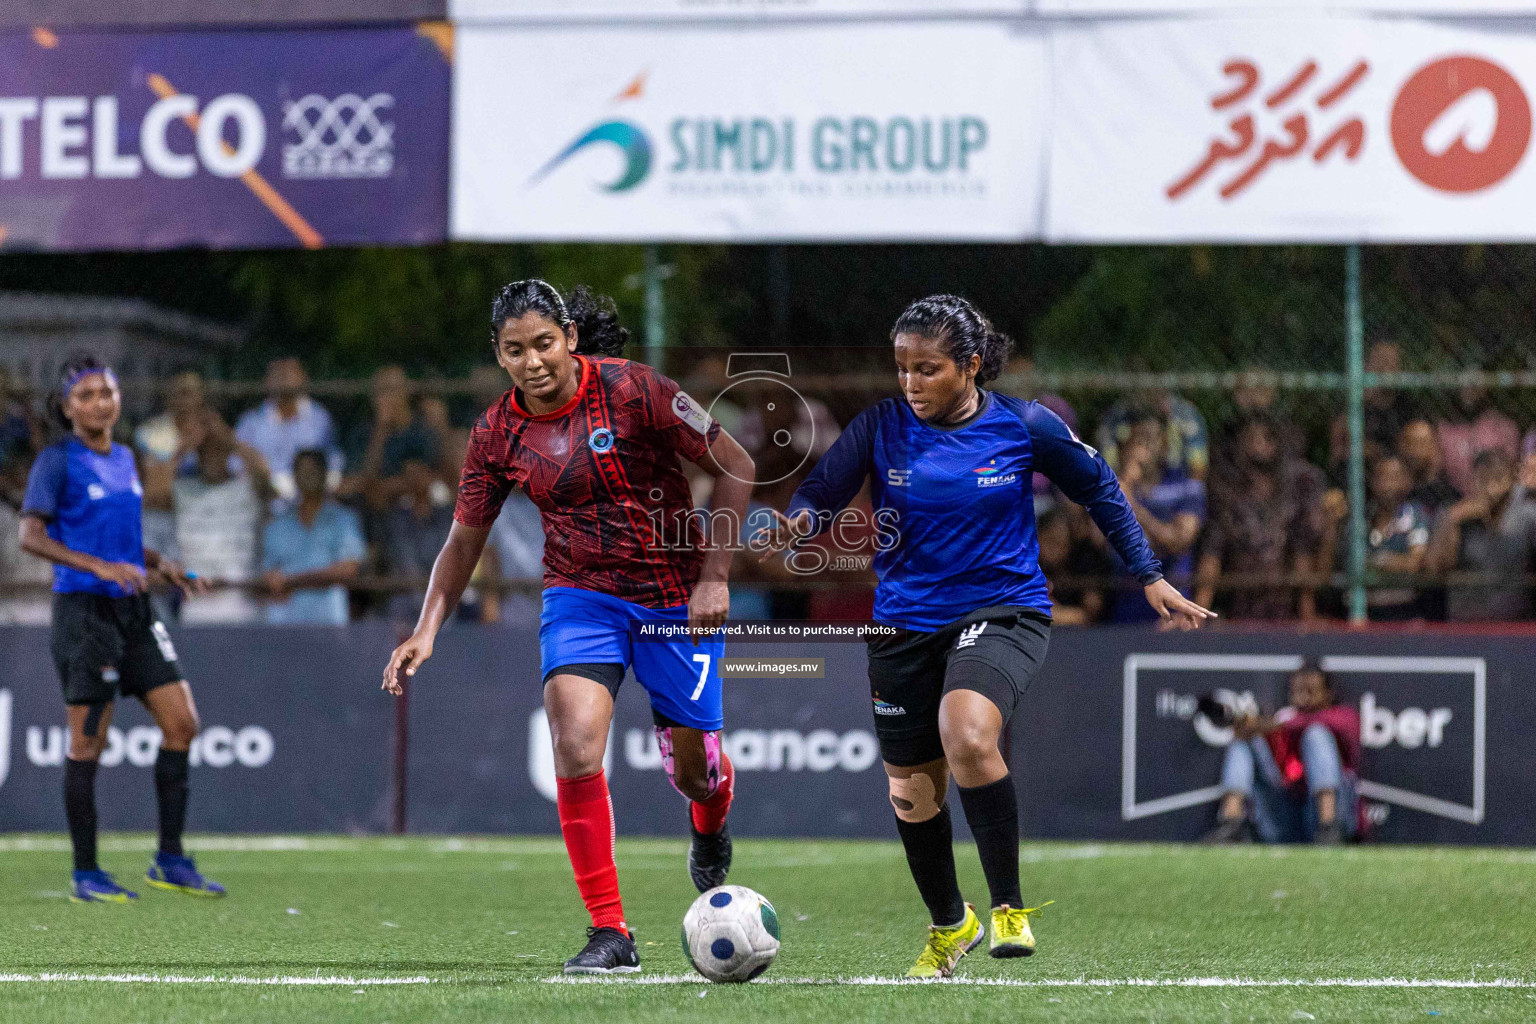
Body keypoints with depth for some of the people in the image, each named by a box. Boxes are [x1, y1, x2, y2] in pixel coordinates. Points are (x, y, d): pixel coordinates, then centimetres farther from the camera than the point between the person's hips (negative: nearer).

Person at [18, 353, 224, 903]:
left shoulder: (124, 459, 14)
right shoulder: (57, 461, -7)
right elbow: (30, 535, -16)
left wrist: (159, 565, 8)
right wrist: (100, 567, -25)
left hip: (133, 610, 7)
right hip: (84, 608, -7)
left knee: (181, 722, 1)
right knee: (87, 743, -4)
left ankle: (170, 861, 8)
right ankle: (85, 874, 4)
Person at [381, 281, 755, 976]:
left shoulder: (629, 390, -16)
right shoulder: (499, 433, -5)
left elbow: (735, 468, -10)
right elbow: (465, 538, 6)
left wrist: (715, 576, -14)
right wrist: (427, 630, -7)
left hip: (676, 598, -2)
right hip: (580, 597, 2)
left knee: (693, 770, 7)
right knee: (575, 741, -23)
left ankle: (710, 826, 49)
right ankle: (610, 936, -17)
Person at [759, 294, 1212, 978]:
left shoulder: (1024, 427, -7)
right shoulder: (881, 429, -5)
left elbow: (1099, 491, 6)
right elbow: (821, 492, -7)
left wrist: (1149, 576, 7)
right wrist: (795, 524, -30)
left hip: (1005, 609, -3)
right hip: (905, 625, 3)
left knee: (967, 736, -32)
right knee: (910, 792, 11)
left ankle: (1009, 907, -17)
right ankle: (949, 925, 39)